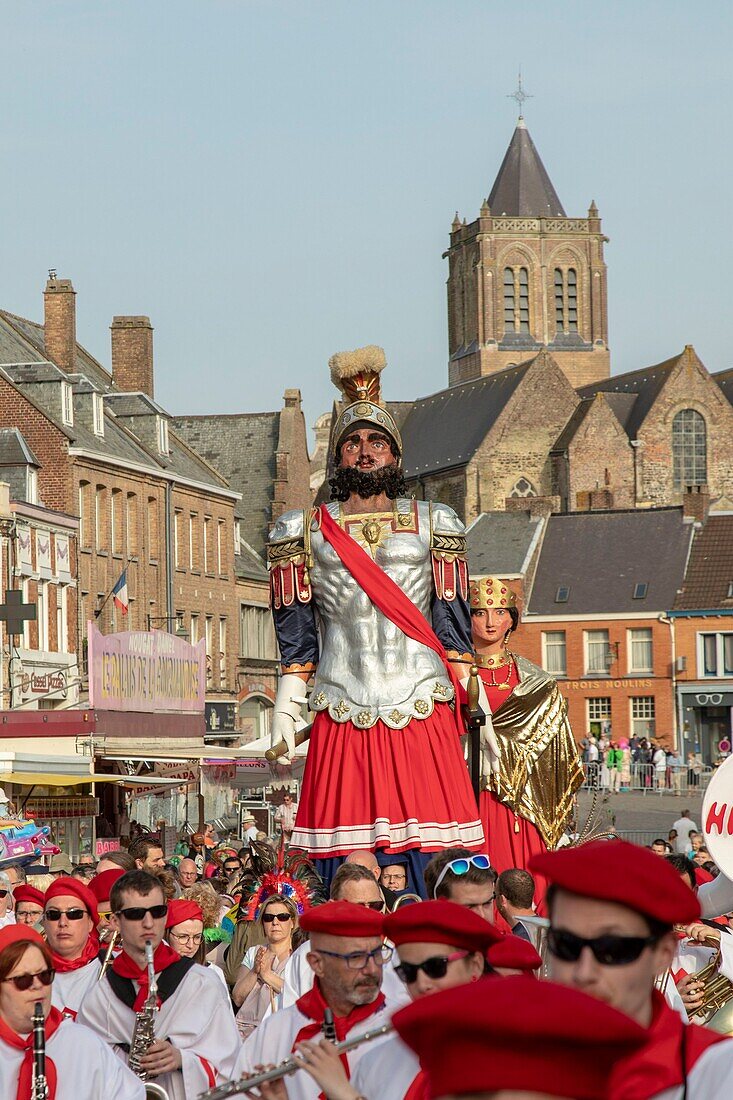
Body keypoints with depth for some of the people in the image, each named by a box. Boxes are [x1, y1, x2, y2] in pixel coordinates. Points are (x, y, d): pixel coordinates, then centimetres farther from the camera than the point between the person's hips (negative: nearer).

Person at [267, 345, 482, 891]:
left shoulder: (432, 524, 12)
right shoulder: (306, 532, 12)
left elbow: (453, 621, 10)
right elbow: (296, 630, 11)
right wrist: (287, 705, 3)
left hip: (423, 716, 0)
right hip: (342, 719, 0)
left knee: (434, 855, -7)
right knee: (345, 872, -3)